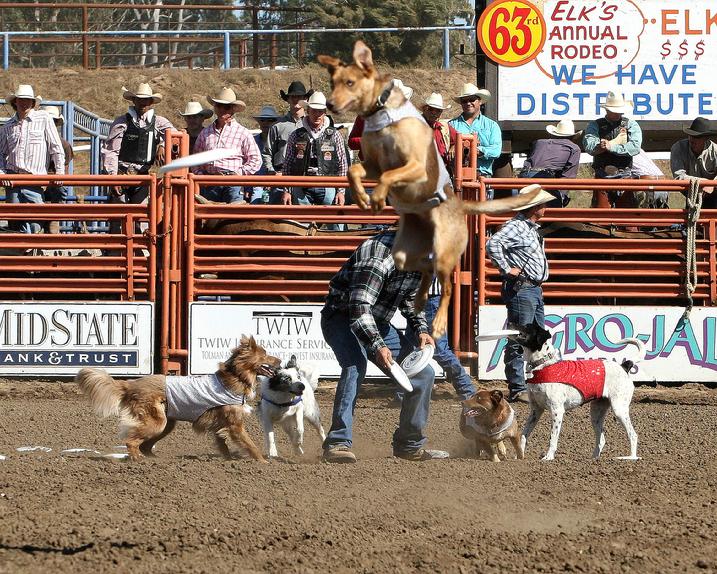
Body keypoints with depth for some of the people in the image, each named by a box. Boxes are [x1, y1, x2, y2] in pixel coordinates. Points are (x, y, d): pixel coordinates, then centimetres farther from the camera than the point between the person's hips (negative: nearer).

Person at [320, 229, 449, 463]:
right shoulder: (380, 252, -29)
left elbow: (410, 298, 16)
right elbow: (359, 306, -35)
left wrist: (421, 329, -1)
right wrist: (377, 346, -45)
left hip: (377, 324, 8)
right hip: (342, 318, -8)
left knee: (423, 373, 2)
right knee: (356, 364, -36)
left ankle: (409, 444, 16)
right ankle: (338, 443, -36)